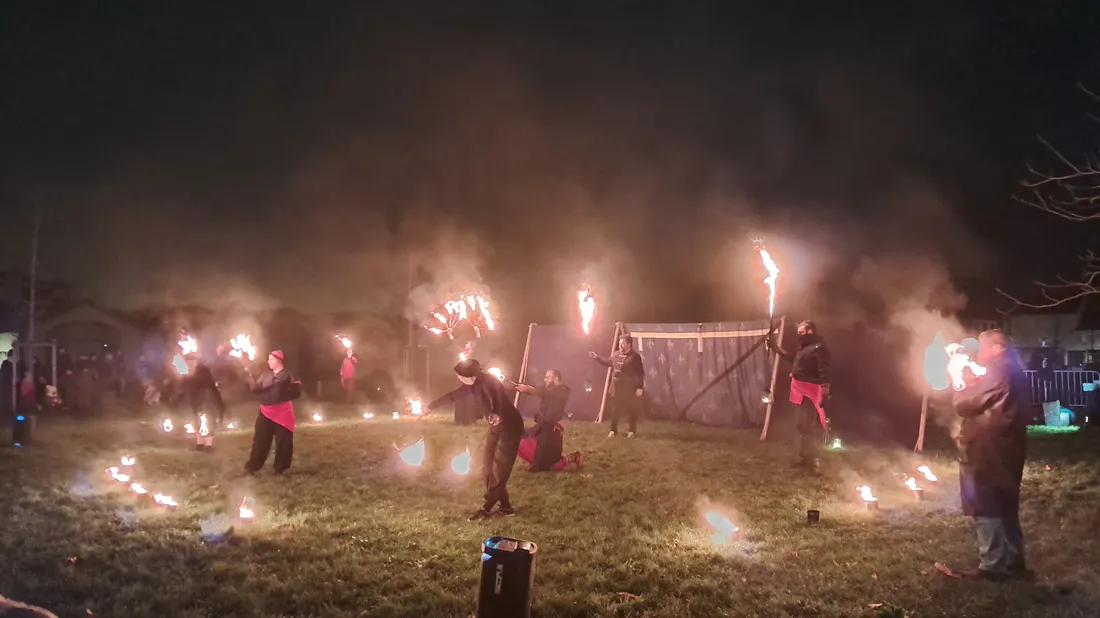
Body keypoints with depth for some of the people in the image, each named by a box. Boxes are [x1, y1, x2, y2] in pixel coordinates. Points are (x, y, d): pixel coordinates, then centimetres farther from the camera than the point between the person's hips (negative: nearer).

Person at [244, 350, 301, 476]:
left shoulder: (287, 375, -5)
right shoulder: (266, 375, 10)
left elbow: (296, 392, -7)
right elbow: (256, 388, 2)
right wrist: (249, 376, -5)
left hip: (282, 412, -4)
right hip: (266, 412, 4)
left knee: (283, 441, 4)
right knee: (260, 440, 6)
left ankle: (280, 467, 16)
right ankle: (252, 466, 14)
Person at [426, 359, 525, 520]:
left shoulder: (488, 382, -26)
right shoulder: (473, 383, 0)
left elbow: (495, 398, -48)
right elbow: (452, 395, 14)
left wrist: (494, 414, -69)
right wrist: (431, 406, 23)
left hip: (510, 427, -10)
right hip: (496, 427, 10)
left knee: (498, 470, -4)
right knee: (487, 467, 10)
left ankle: (486, 509, 4)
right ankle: (505, 507, 15)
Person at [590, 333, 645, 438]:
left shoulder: (635, 357, -12)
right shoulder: (615, 354, 6)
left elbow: (640, 373, -13)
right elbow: (608, 363, 26)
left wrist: (640, 388, -16)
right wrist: (596, 357, 18)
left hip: (630, 390, -6)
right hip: (616, 388, 6)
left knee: (631, 411, 4)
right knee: (615, 410, 12)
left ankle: (631, 430, 18)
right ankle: (613, 430, 24)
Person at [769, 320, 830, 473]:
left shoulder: (819, 347, -17)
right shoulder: (804, 346, 14)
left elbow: (824, 372, -23)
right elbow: (793, 359, 32)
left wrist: (825, 393, -28)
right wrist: (776, 347, 29)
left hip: (810, 393, -10)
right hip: (800, 391, 10)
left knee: (810, 426, -7)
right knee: (801, 425, 17)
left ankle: (812, 459, 0)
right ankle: (805, 457, 28)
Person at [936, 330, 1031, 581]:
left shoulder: (996, 372, -16)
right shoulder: (1014, 372, 15)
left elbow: (964, 405, -15)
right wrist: (972, 383, 15)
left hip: (987, 452, -10)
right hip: (1005, 450, 10)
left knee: (985, 508, -4)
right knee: (1005, 508, 15)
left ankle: (992, 565, -2)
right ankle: (1013, 561, 21)